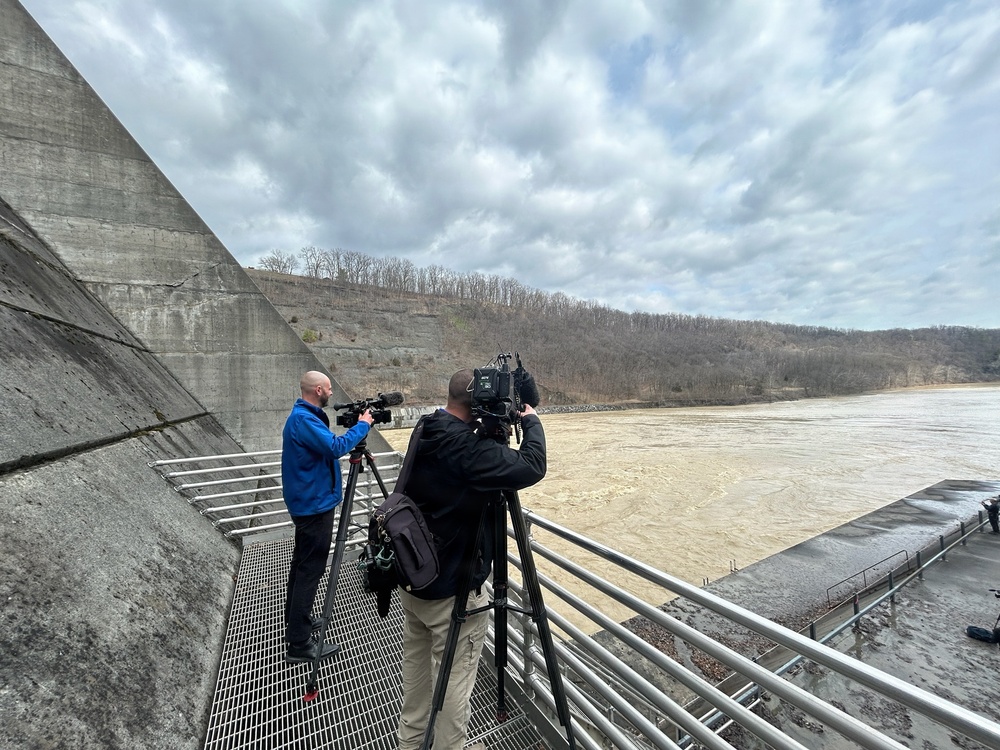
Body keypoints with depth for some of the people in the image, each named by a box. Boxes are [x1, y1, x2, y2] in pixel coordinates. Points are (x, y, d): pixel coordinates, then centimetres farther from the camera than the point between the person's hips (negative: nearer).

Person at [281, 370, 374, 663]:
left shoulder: (303, 416, 11)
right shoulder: (304, 419, -22)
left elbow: (326, 444, 17)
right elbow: (335, 447, -30)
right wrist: (363, 425, -19)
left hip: (307, 502, 11)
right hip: (314, 505, -11)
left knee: (303, 564, 20)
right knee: (310, 570, -2)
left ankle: (297, 622, 35)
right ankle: (299, 644, 8)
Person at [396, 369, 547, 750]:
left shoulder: (425, 435, -2)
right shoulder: (468, 448, -29)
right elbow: (531, 467, -29)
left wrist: (499, 430, -1)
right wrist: (531, 421, -13)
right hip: (452, 591, -9)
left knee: (416, 665, 27)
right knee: (455, 679, 14)